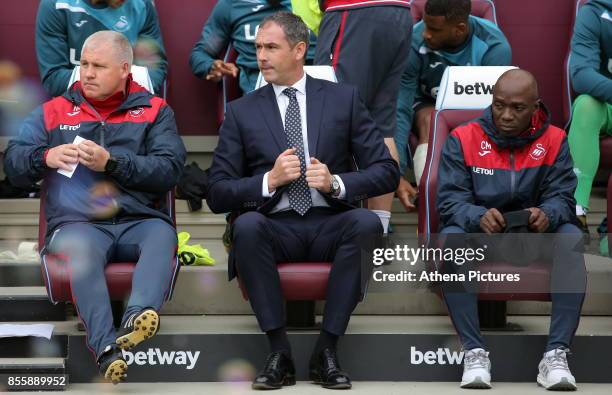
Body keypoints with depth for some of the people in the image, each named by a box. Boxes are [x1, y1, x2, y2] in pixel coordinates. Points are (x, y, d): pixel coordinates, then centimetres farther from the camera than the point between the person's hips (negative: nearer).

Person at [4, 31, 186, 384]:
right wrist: (45, 157, -8)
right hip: (78, 223, 0)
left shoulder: (155, 111, 16)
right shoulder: (54, 112, 21)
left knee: (162, 235, -35)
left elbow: (170, 169, 1)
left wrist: (113, 162, -11)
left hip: (141, 220, 0)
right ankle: (106, 347, -52)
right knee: (82, 250, -36)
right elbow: (13, 164, 14)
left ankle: (140, 315, -59)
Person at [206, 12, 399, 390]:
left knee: (367, 223, -33)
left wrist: (337, 184, -12)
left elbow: (387, 173, 6)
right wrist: (269, 180, -11)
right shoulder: (242, 111, 11)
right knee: (246, 225, -34)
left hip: (331, 225, 0)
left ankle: (327, 350, -25)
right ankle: (279, 351, -27)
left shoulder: (344, 98, 11)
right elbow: (217, 194, 6)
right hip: (275, 227, 0)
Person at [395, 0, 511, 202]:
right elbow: (400, 110, -27)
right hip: (430, 104, 0)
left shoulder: (494, 47, -28)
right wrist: (395, 174, -35)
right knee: (430, 122, -34)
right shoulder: (415, 43, -27)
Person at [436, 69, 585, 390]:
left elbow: (562, 196, -6)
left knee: (571, 238, -30)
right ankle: (474, 352, -32)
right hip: (478, 233, -1)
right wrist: (479, 217, -35)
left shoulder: (554, 140, -1)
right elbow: (449, 200, -12)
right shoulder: (463, 139, -6)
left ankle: (556, 353, -31)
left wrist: (547, 215, -32)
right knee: (452, 237, -34)